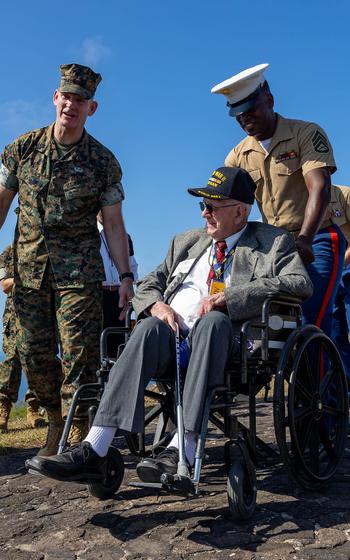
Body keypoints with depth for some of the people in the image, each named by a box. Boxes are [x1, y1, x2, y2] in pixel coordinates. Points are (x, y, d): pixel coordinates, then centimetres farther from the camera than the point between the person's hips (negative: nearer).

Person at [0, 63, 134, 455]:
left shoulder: (103, 162, 0)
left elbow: (113, 223, 2)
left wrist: (125, 276, -4)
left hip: (79, 271, -2)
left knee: (79, 353, -7)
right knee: (33, 352, 6)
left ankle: (77, 438, 5)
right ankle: (55, 420, 27)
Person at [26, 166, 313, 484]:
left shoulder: (273, 243, 12)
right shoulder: (186, 242, 27)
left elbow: (301, 283, -6)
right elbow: (147, 286, 26)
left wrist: (226, 297, -15)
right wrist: (157, 305, -1)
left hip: (222, 340, -3)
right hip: (171, 338, 3)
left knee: (213, 320, -36)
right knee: (150, 326, -30)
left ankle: (181, 452, -41)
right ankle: (93, 451, -38)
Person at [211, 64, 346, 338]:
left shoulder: (306, 133, -6)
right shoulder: (239, 155, 8)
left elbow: (320, 189, -19)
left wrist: (304, 240, -33)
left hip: (317, 242, -5)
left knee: (312, 322, -16)